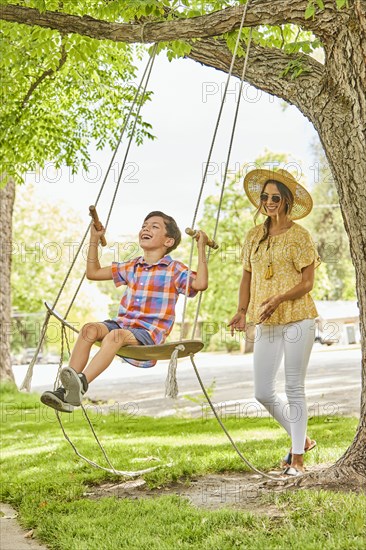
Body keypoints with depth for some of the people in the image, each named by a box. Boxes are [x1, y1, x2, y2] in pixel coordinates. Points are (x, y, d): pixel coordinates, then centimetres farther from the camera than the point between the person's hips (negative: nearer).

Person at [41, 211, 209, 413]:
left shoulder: (174, 270, 4)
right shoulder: (131, 267, 21)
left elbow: (200, 283, -16)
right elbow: (93, 272, 29)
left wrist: (201, 248, -14)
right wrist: (94, 238, 26)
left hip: (149, 333, -5)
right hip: (121, 323, 5)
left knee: (116, 335, -36)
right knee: (89, 329, -25)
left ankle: (82, 384, -51)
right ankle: (67, 389, -34)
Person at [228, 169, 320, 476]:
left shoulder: (299, 235, -4)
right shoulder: (254, 236, 11)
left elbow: (307, 282, -8)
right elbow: (247, 278, 14)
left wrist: (278, 300, -22)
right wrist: (242, 311, 0)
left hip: (297, 320, -5)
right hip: (265, 325, 6)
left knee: (294, 388, -1)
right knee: (263, 392, 5)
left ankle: (298, 457, 10)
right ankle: (302, 438, 26)